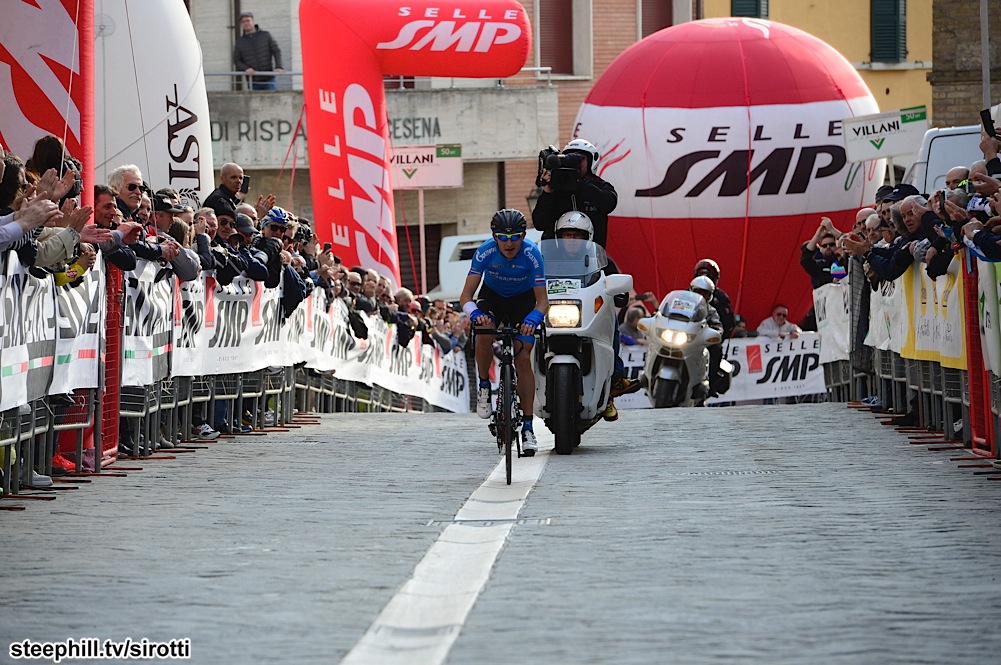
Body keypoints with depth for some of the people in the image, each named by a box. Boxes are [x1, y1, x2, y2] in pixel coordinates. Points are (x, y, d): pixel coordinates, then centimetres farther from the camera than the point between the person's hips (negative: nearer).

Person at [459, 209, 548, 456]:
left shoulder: (532, 254, -29)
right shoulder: (485, 252, -27)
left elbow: (542, 300, -28)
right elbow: (466, 296, -26)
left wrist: (533, 319, -49)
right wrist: (475, 314, -48)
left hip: (523, 300, -1)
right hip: (492, 297, 1)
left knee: (523, 359, -14)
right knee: (484, 332, -32)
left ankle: (528, 426, -8)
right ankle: (484, 385, -7)